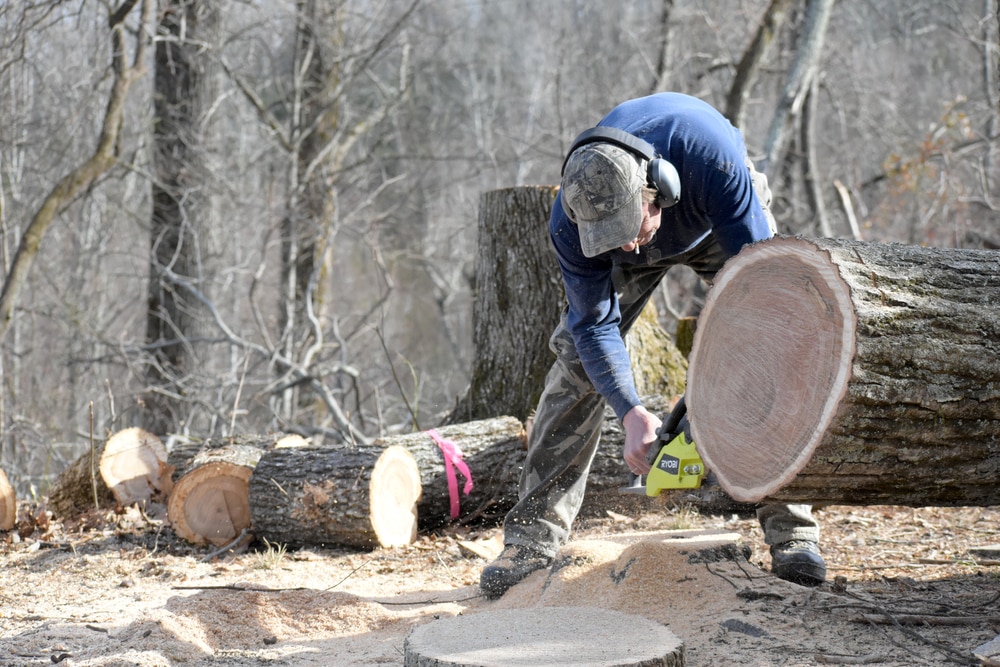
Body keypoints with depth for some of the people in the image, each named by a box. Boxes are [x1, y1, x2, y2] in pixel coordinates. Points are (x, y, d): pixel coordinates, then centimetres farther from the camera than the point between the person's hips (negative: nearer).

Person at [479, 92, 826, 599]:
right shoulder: (570, 222, -37)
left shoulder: (708, 154, -46)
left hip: (722, 222, -1)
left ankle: (792, 532, -8)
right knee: (576, 357, -9)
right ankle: (534, 536, -5)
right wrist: (632, 414, -42)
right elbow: (595, 324, -27)